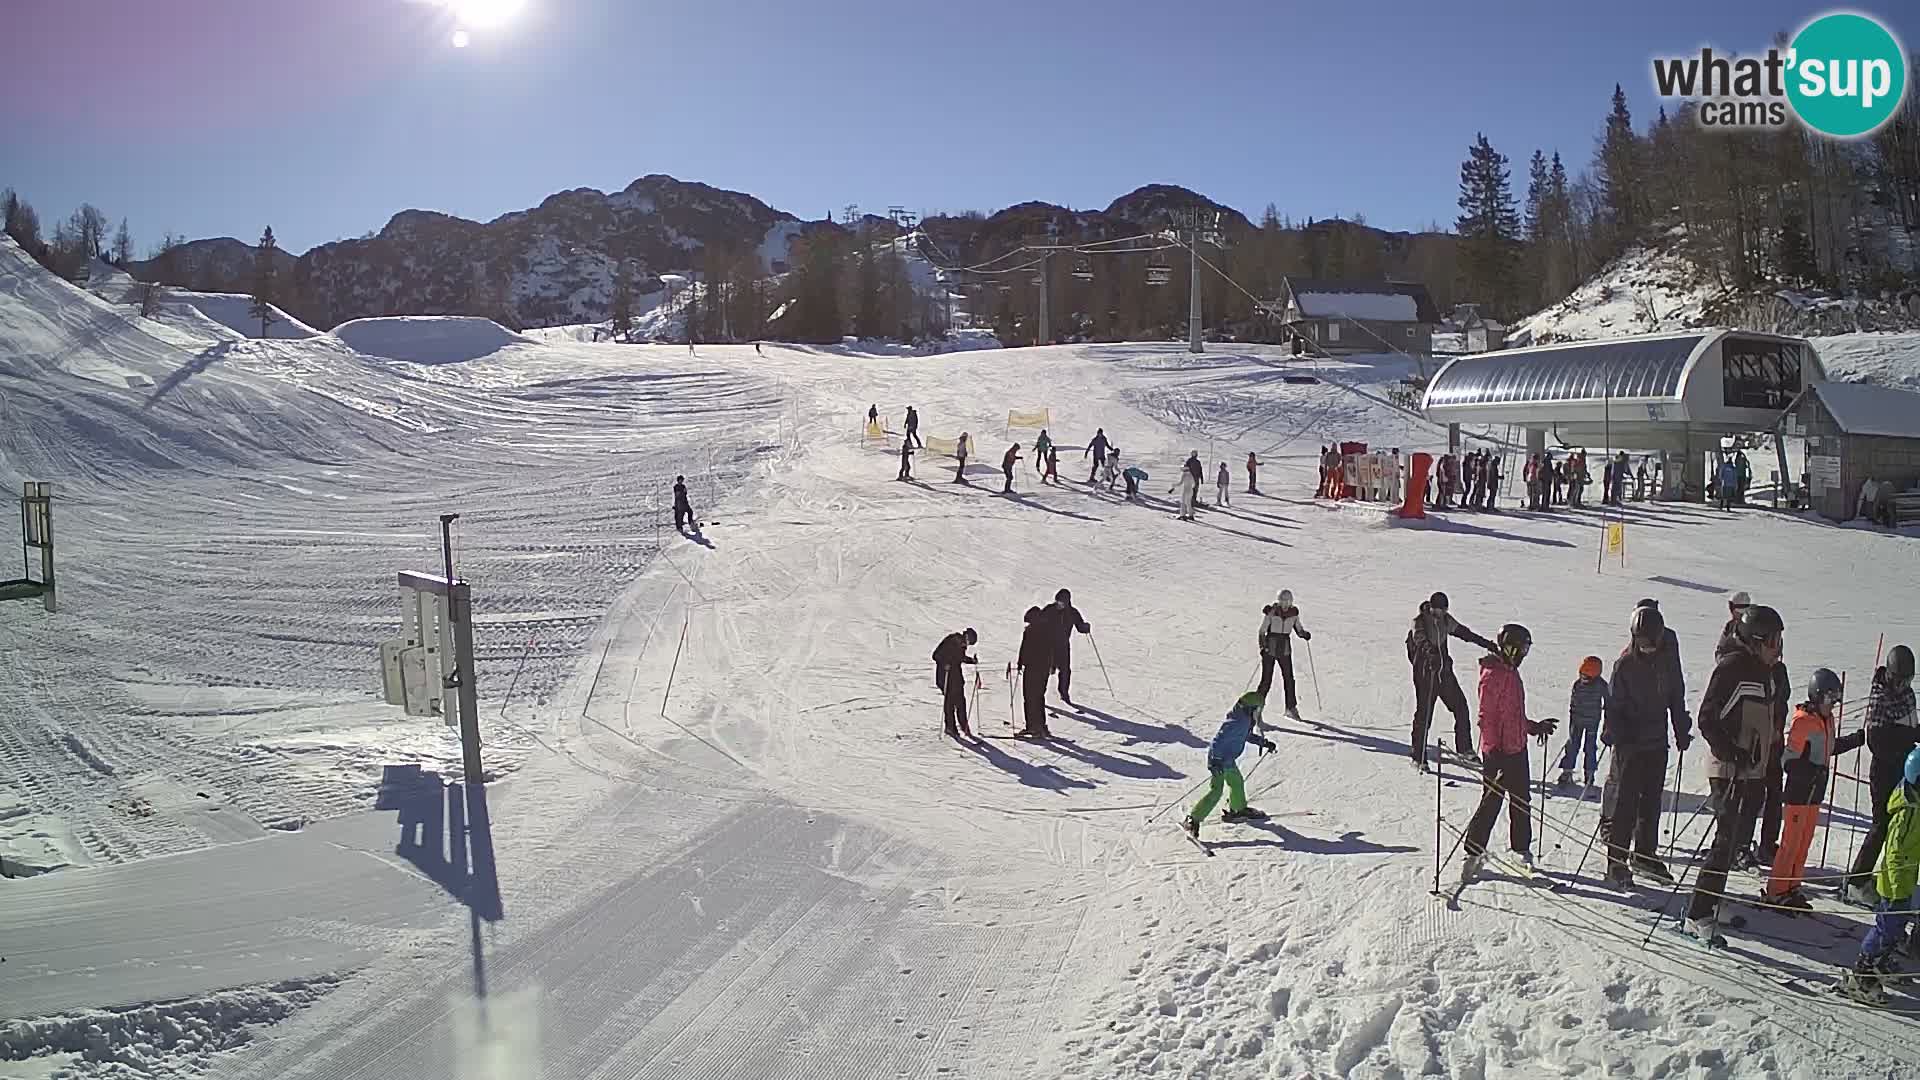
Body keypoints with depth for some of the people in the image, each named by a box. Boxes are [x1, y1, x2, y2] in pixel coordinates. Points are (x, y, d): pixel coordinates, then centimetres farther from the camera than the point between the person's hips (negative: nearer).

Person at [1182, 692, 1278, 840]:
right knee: (1216, 791, -13)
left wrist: (1264, 742, 23)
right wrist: (1215, 760, -36)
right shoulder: (1237, 723, -28)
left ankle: (1238, 809, 51)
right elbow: (1219, 740, -32)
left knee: (1237, 782, 27)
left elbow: (1247, 735, 24)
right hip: (1218, 761, -10)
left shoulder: (1245, 720, 3)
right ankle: (1193, 821, -12)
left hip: (1228, 760, 10)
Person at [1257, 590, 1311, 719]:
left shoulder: (1293, 613, 2)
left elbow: (1298, 628, 16)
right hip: (1270, 648, -3)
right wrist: (1262, 647, -17)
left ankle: (1291, 708, 11)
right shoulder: (1271, 611, -10)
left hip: (1285, 650, 4)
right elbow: (1262, 631, -6)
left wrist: (1304, 634, -6)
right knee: (1266, 680, -5)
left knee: (1289, 678, 0)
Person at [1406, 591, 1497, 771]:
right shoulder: (1419, 622, -13)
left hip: (1444, 671, 6)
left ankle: (1464, 748, 19)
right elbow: (1420, 640, -32)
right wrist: (1430, 653, -52)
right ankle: (1418, 758, 5)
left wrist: (1487, 644, 25)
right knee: (1424, 715, -4)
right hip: (1425, 673, -6)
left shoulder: (1445, 620, 6)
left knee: (1460, 706, 3)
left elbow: (1464, 633, 19)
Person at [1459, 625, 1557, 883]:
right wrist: (1494, 750, -22)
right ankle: (1474, 853, 3)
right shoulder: (1493, 674, -17)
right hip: (1498, 752, -9)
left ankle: (1521, 849, 27)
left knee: (1521, 801, 15)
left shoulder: (1511, 672, 12)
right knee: (1492, 801, -5)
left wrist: (1535, 727, 23)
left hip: (1517, 748, 9)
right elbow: (1486, 716, -19)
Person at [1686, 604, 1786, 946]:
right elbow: (1707, 720, -17)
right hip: (1731, 771, -9)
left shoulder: (1765, 672, 13)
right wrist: (1733, 755, -26)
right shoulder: (1731, 668, -14)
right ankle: (1699, 915, -8)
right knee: (1726, 842, -10)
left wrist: (1762, 767, 21)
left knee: (1734, 841, 15)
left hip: (1751, 773, 9)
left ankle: (1714, 902, 26)